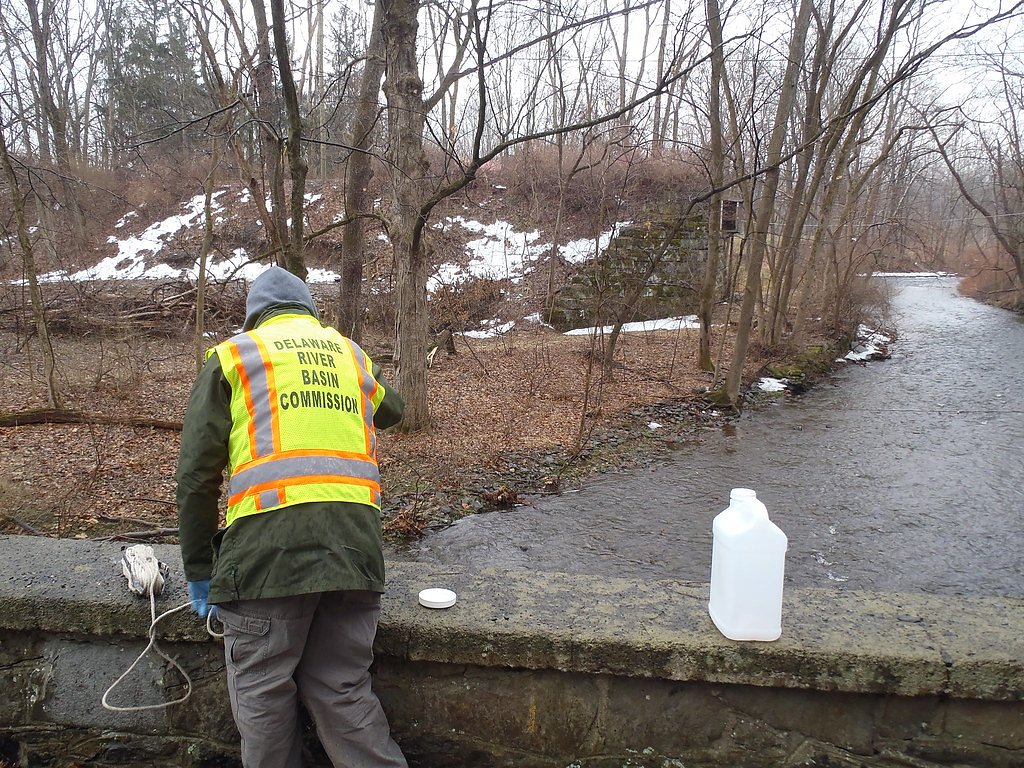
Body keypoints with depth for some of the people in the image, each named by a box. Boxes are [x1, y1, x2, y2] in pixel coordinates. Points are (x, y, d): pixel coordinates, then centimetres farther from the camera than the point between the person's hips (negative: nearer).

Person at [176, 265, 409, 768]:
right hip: (355, 544, 4)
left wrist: (199, 569, 15)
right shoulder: (352, 353, 23)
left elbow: (197, 472, 7)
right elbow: (392, 410, 43)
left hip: (268, 543, -3)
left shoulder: (233, 355, 13)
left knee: (262, 695, 10)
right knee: (342, 692, 13)